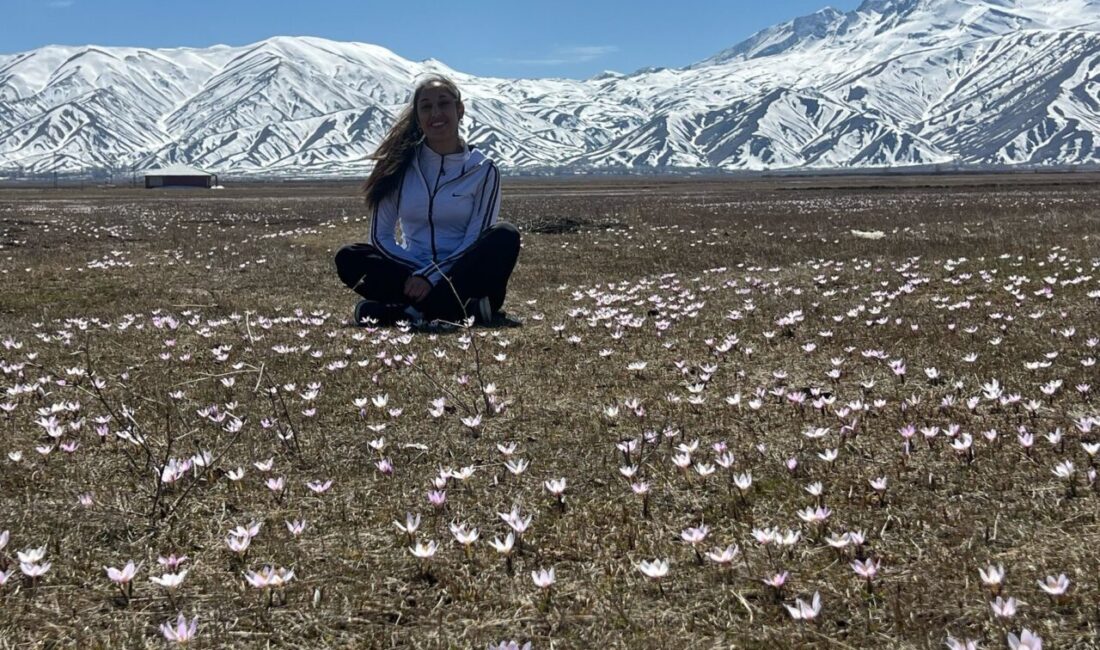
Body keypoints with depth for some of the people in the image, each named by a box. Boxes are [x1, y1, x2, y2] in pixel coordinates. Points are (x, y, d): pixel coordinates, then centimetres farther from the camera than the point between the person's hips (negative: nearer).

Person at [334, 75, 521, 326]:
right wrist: (419, 273, -14)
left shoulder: (482, 170, 1)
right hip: (410, 271, 2)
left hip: (460, 274, -1)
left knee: (505, 236, -28)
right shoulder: (400, 165, 5)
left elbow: (477, 242, -7)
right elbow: (381, 236, 2)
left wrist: (431, 276, -21)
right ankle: (469, 311, -31)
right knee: (348, 258, -23)